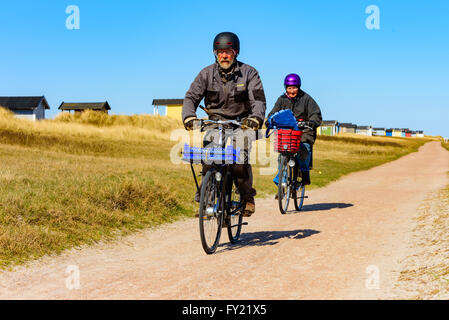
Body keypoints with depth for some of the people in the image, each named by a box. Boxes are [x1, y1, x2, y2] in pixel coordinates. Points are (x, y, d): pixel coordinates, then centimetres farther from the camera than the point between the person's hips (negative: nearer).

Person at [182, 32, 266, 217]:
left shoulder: (249, 73, -7)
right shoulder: (207, 74, -2)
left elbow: (259, 100, -16)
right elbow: (191, 97, -6)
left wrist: (255, 118, -37)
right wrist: (189, 117, -26)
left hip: (241, 122, -2)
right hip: (216, 122, 2)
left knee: (240, 160, -20)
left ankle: (247, 197, 2)